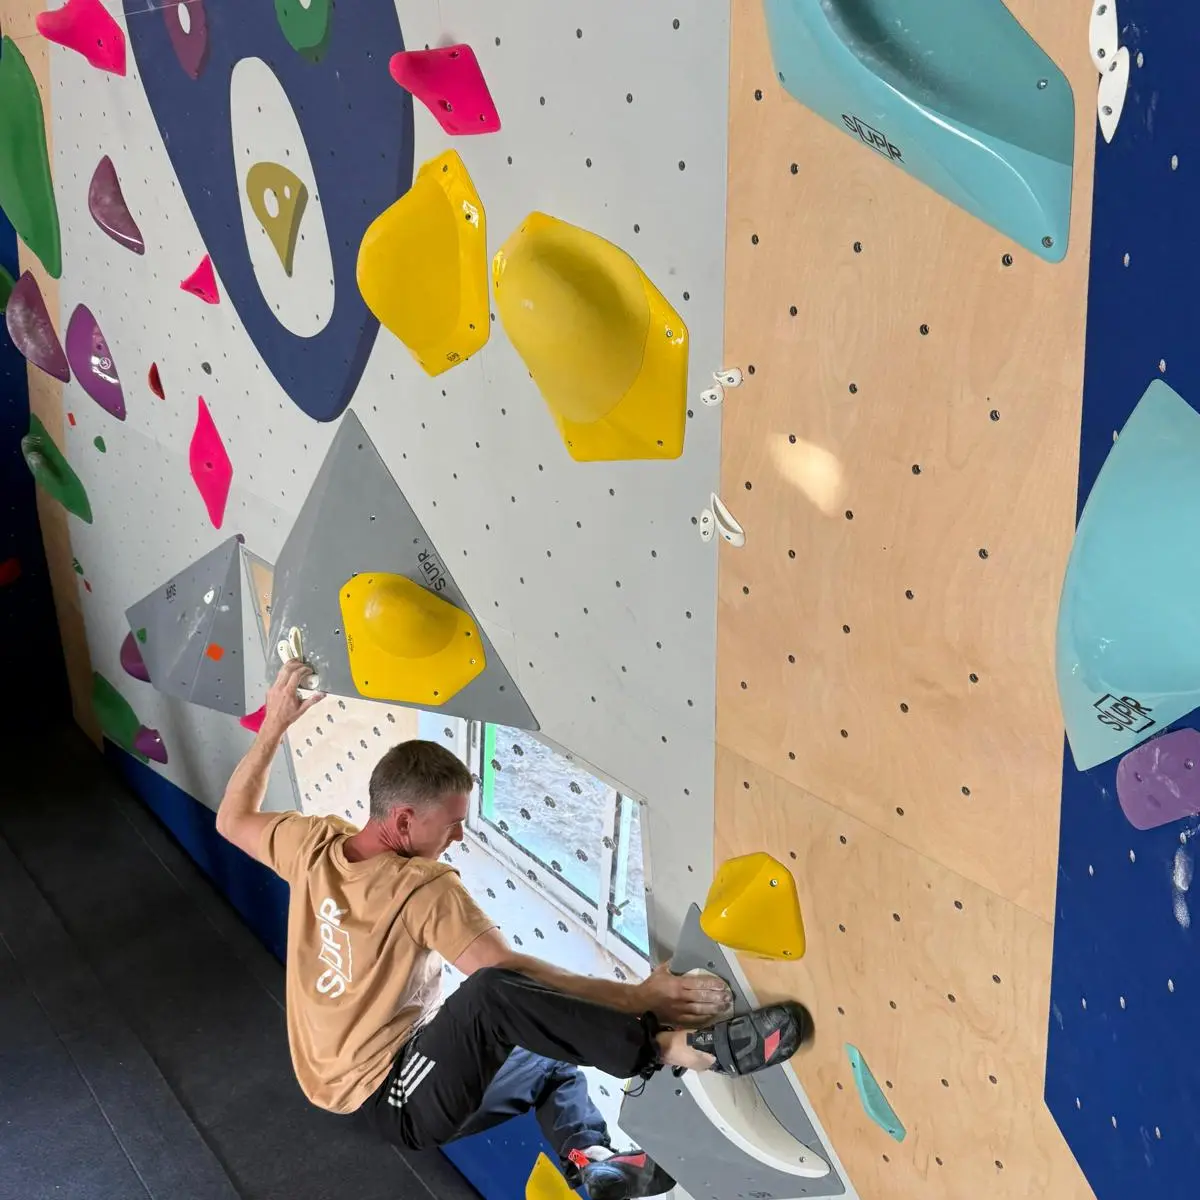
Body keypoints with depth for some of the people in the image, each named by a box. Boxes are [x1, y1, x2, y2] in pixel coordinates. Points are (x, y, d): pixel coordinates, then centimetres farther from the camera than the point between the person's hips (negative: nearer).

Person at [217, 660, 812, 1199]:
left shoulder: (313, 845, 0)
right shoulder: (421, 889, -21)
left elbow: (232, 820, 19)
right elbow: (508, 974, -28)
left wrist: (273, 724, 23)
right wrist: (640, 997, -28)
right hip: (398, 1104, -9)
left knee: (554, 1051, 23)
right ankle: (675, 1047, -35)